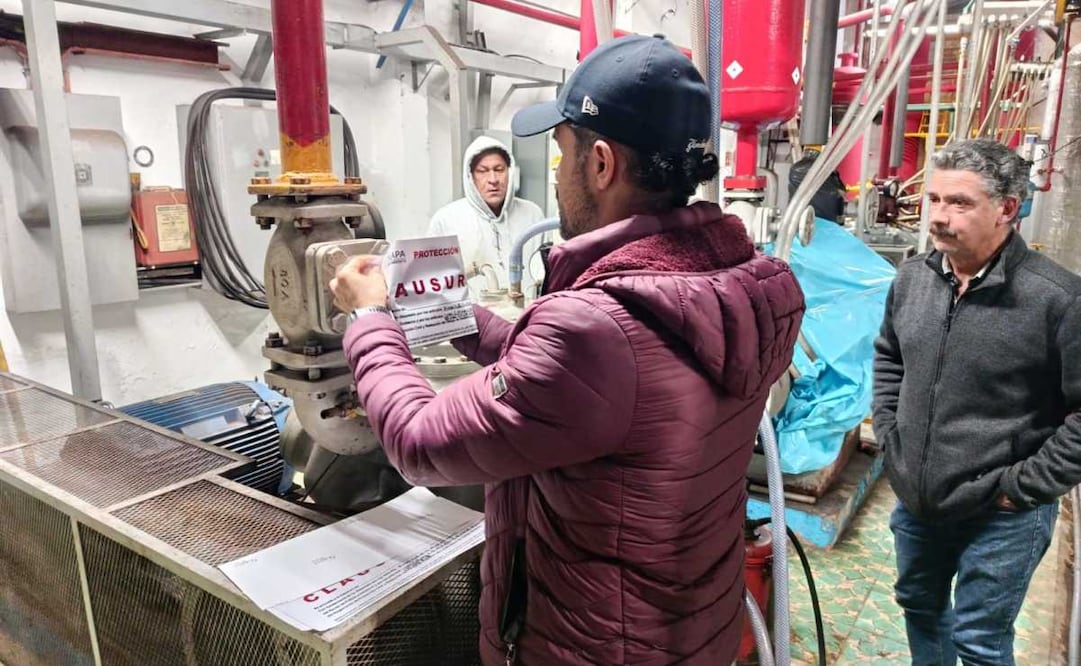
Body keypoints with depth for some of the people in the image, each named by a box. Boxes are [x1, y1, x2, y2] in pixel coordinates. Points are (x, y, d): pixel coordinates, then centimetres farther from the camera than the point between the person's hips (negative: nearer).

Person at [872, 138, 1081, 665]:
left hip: (1000, 517, -5)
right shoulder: (912, 277, -2)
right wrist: (890, 435, 7)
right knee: (920, 604, 25)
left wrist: (1024, 487, -14)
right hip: (915, 502, 5)